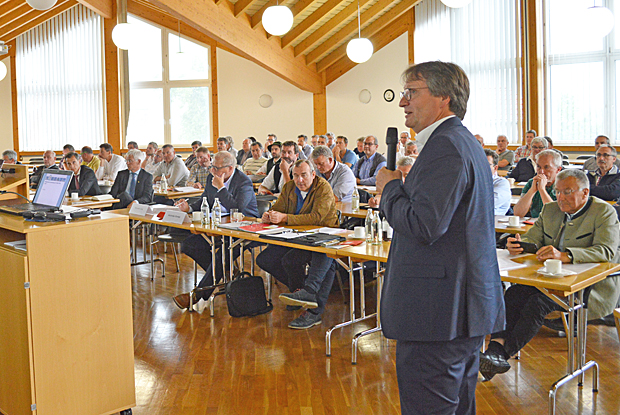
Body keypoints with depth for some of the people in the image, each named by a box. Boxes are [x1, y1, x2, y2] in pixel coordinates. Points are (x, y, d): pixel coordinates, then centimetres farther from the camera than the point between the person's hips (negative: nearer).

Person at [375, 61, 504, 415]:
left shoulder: (445, 146, -17)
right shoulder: (464, 141, 18)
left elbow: (424, 226, -24)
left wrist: (390, 187, -10)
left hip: (440, 311, -11)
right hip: (465, 306, 11)